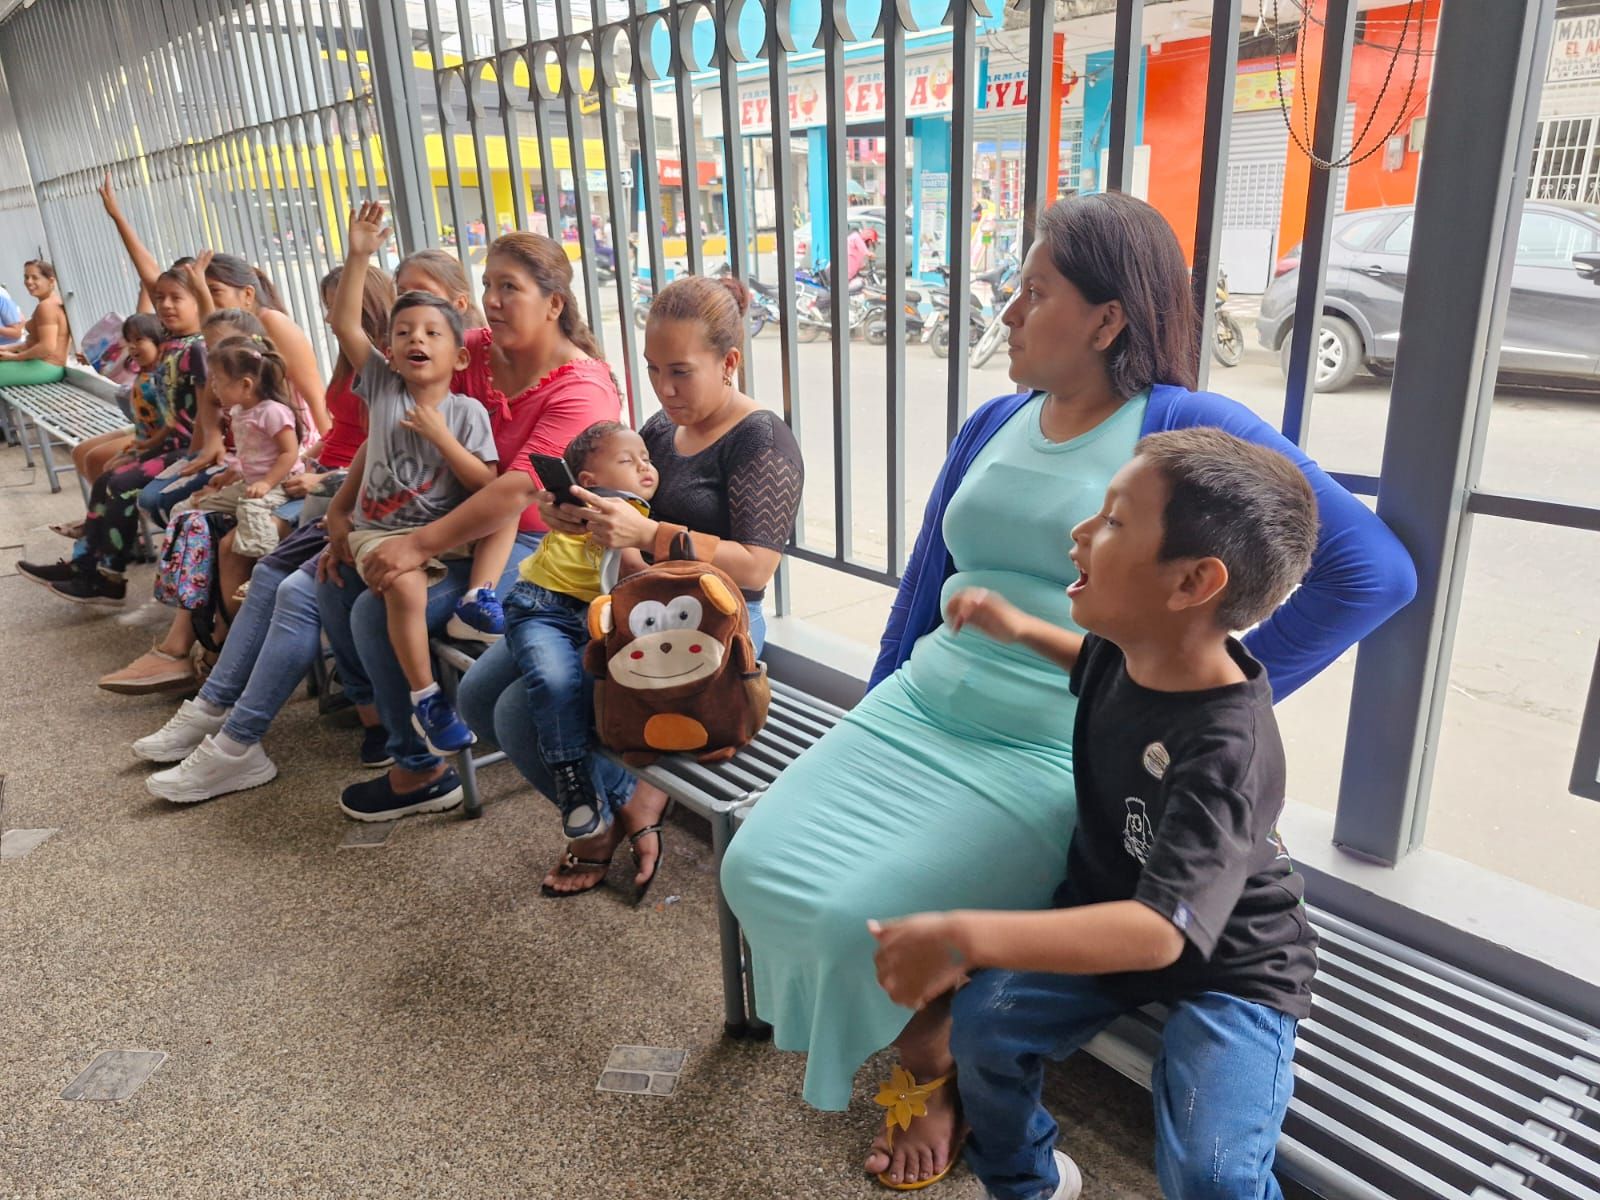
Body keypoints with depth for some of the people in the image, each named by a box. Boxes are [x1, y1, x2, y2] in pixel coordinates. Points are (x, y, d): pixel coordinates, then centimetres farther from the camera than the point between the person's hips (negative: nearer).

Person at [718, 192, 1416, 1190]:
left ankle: (945, 1073, 16)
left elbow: (1374, 572, -15)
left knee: (868, 922, -21)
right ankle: (930, 1066, 17)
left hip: (1058, 753, -6)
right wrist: (870, 731, 19)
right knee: (760, 867, -7)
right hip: (921, 712, 7)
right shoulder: (994, 425, 12)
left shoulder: (1187, 430, -8)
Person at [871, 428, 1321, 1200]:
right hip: (1104, 909, 6)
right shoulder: (1129, 648, -11)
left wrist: (966, 939, -51)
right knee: (982, 1023, -9)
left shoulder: (1225, 754, -35)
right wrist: (1022, 631, 3)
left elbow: (1160, 930, -42)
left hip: (1230, 966, -6)